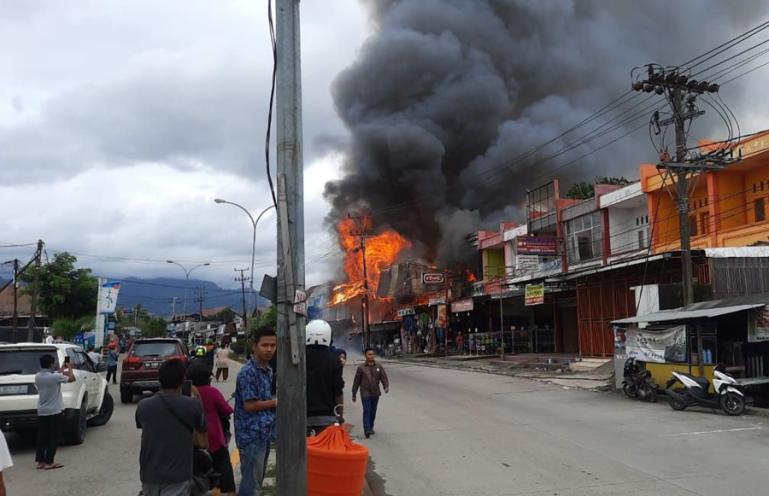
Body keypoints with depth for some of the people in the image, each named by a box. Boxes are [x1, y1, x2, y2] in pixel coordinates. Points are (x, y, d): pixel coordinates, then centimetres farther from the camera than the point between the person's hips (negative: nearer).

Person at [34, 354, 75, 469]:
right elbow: (72, 378, -8)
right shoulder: (55, 377, -19)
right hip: (54, 411, -6)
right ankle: (49, 462, 2)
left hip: (41, 411, 6)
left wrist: (61, 370, 26)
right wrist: (69, 368, 9)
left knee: (42, 436, 11)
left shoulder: (37, 377, 1)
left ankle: (40, 461, 14)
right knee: (53, 437, 2)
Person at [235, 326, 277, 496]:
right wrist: (275, 402, -10)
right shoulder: (248, 372, -18)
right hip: (252, 435, -9)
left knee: (258, 480, 17)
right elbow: (249, 405, -20)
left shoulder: (268, 370, 10)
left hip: (265, 433, 9)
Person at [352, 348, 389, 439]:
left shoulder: (379, 367, 4)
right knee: (367, 411, -12)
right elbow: (356, 381, 3)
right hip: (365, 394, -3)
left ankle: (371, 428, 29)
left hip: (375, 394, 3)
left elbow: (384, 377, -3)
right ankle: (367, 430, -15)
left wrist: (386, 386, -24)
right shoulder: (361, 368, -2)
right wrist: (354, 394, 6)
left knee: (373, 412, 13)